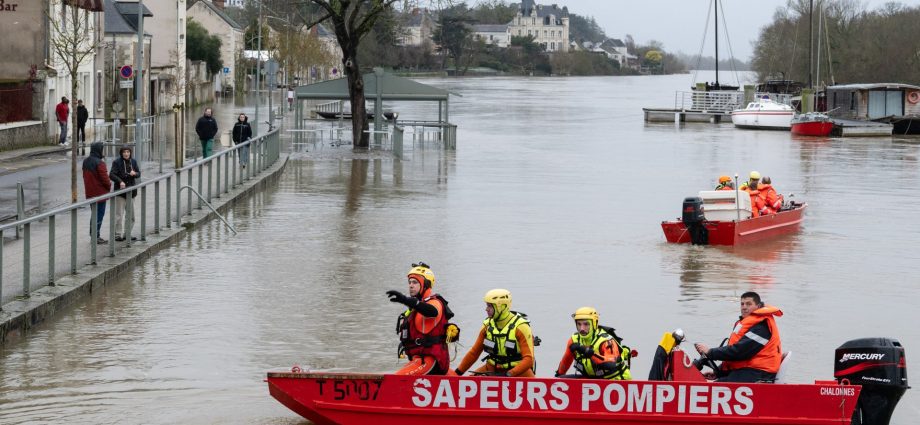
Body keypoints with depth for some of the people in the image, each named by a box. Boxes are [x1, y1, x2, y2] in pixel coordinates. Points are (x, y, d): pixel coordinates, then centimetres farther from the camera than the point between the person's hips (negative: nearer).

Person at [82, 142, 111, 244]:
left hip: (90, 193, 8)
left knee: (94, 213, 19)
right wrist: (109, 184, -1)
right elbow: (104, 178, -21)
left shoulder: (86, 162, 6)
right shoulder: (99, 163, -21)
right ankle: (96, 237, 1)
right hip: (100, 193, -8)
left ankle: (93, 235, 23)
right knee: (99, 214, 0)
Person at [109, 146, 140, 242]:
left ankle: (127, 233, 22)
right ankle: (118, 234, 3)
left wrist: (134, 173, -11)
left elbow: (138, 174, 12)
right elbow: (112, 175, -15)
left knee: (131, 215, 11)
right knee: (119, 214, -3)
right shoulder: (117, 162, -9)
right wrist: (120, 181, -30)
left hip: (131, 191, 6)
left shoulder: (133, 162, 7)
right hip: (120, 191, -6)